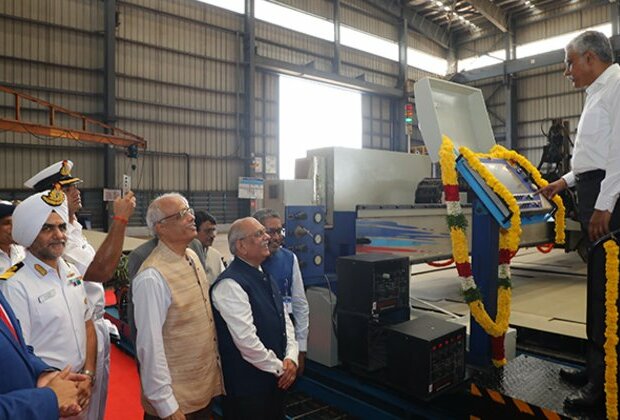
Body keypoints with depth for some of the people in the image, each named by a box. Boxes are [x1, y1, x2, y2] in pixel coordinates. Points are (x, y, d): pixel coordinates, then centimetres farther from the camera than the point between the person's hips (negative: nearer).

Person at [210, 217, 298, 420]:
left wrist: (291, 358, -6)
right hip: (247, 385, -8)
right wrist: (280, 368, -13)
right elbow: (246, 339, -25)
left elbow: (284, 319, 8)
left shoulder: (264, 277, 8)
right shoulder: (230, 284, -22)